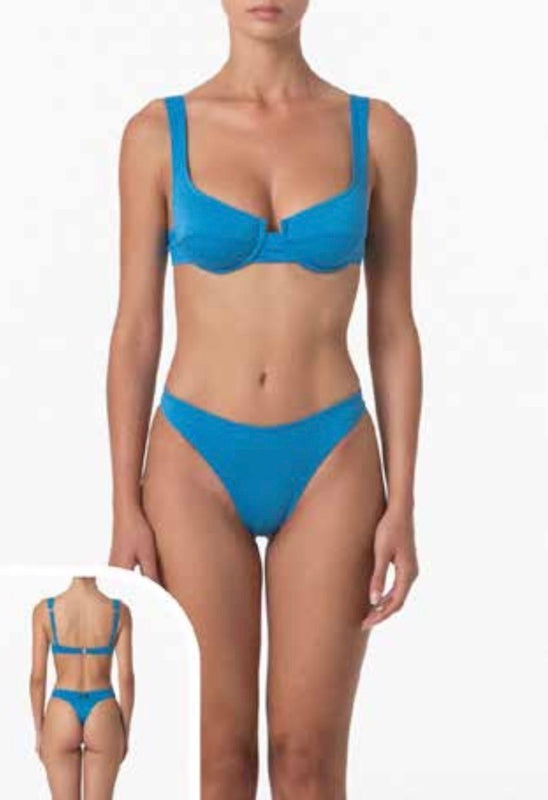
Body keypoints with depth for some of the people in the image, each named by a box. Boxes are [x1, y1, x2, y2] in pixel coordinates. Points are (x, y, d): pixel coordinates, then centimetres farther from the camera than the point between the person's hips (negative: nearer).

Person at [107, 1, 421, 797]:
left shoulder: (378, 131, 0)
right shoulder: (158, 133, -2)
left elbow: (392, 329, 2)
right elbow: (136, 329, 0)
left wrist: (402, 505, -3)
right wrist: (125, 507, -3)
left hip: (329, 463, 1)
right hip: (198, 463, 0)